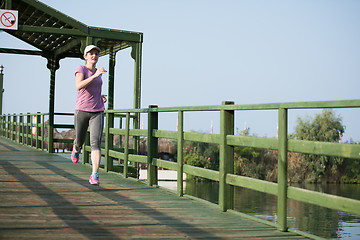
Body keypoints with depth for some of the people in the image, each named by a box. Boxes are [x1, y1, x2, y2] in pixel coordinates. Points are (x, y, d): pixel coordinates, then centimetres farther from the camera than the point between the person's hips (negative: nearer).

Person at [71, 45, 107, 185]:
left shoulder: (98, 72, 13)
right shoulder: (80, 69, -5)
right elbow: (79, 86, -24)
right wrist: (96, 75, -30)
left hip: (97, 112, 3)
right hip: (82, 110, -2)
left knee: (96, 142, -16)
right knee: (80, 141, 15)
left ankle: (94, 176, -19)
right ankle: (76, 147, 54)